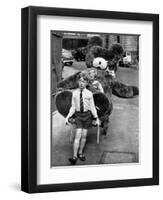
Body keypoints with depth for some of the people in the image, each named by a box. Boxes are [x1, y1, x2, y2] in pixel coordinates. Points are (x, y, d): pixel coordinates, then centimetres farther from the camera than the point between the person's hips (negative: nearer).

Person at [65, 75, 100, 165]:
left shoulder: (89, 94, -6)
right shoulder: (74, 93, -3)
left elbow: (92, 107, 0)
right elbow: (73, 107, 2)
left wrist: (97, 118, -3)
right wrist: (68, 117, -6)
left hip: (87, 115, 0)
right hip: (78, 115, 0)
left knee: (84, 135, 7)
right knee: (78, 135, -13)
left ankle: (80, 153, 25)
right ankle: (74, 157, -16)